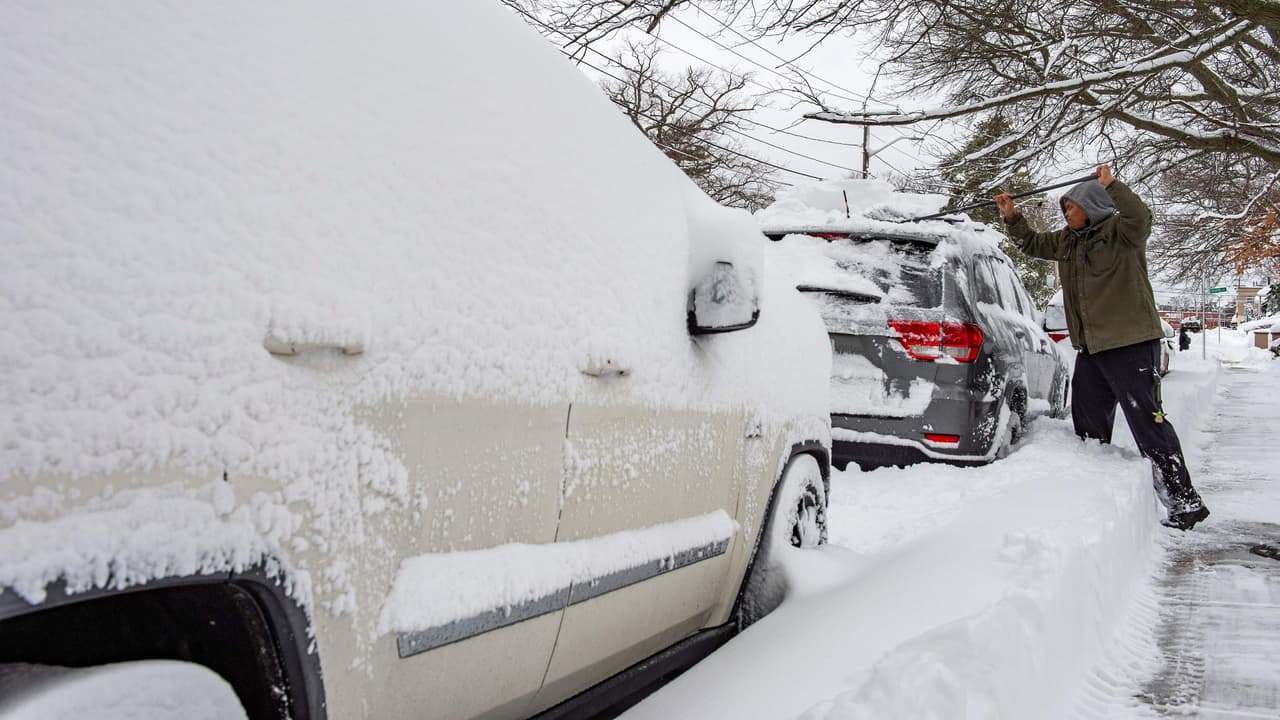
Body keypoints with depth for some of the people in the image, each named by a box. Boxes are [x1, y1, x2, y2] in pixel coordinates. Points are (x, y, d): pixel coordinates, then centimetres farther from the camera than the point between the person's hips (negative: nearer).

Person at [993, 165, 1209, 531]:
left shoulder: (1120, 231, -7)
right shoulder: (1068, 240, 16)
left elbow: (1140, 216, -29)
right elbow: (1032, 243, 28)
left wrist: (1111, 185, -27)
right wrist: (1012, 217, 16)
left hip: (1130, 344, -9)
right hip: (1091, 348, 9)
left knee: (1147, 420, -12)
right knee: (1088, 424, 14)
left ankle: (1185, 502, -7)